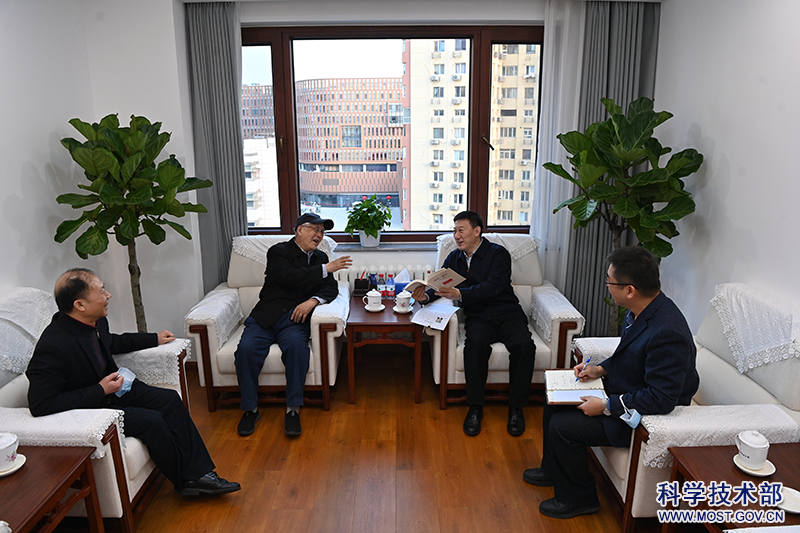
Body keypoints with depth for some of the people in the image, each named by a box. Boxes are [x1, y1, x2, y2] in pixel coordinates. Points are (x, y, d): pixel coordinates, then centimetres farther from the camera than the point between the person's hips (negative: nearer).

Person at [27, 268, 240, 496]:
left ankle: (199, 473, -2)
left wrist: (154, 339, 23)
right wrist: (100, 390, -26)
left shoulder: (96, 322, -4)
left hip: (108, 388, 9)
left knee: (169, 399, -5)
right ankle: (186, 482, 1)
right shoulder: (53, 347, -30)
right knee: (151, 420, -21)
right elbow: (40, 404, -29)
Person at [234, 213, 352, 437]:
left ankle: (293, 410, -23)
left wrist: (313, 300, -12)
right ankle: (250, 409, -9)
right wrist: (326, 268, -13)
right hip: (266, 316, -1)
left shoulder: (320, 258, 19)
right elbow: (290, 277, -15)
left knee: (296, 345, -31)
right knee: (246, 349, -26)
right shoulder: (278, 251, 3)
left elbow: (331, 288, 10)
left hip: (295, 318, 2)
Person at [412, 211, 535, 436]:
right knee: (475, 343, -32)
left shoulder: (498, 254, -4)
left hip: (507, 314, -2)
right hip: (477, 317, 2)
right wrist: (425, 295, -13)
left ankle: (516, 408, -12)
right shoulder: (454, 258, 14)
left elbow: (492, 287, -19)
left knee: (523, 345, -31)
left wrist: (460, 294, -32)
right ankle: (475, 408, -20)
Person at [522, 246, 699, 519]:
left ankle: (578, 499, 10)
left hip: (644, 418, -10)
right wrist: (600, 369, 2)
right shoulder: (641, 311, -4)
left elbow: (661, 399, -31)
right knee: (555, 401, 12)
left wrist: (606, 406, -26)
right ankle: (552, 470, 34)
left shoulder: (666, 332, -34)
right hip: (622, 390, 10)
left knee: (563, 425, -15)